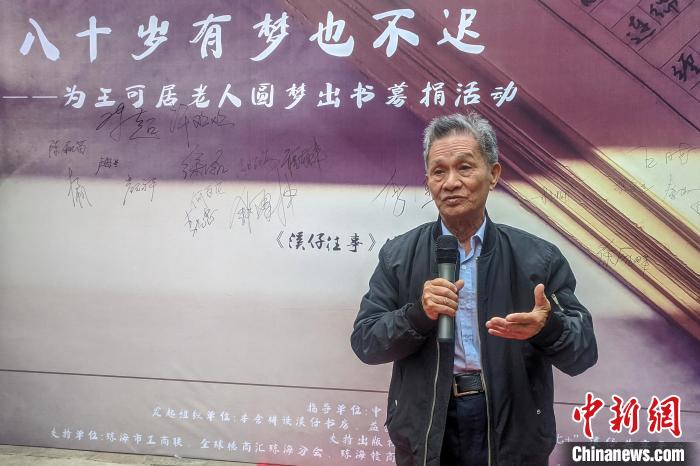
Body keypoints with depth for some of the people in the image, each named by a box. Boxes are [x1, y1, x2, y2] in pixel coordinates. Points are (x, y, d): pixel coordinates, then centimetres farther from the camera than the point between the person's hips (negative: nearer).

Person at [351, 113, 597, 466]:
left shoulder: (538, 257, -4)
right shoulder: (397, 256, -1)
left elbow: (584, 352, -4)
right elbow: (364, 343, -4)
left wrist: (548, 327, -25)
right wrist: (418, 314, -21)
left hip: (513, 433, 0)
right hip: (425, 432, 1)